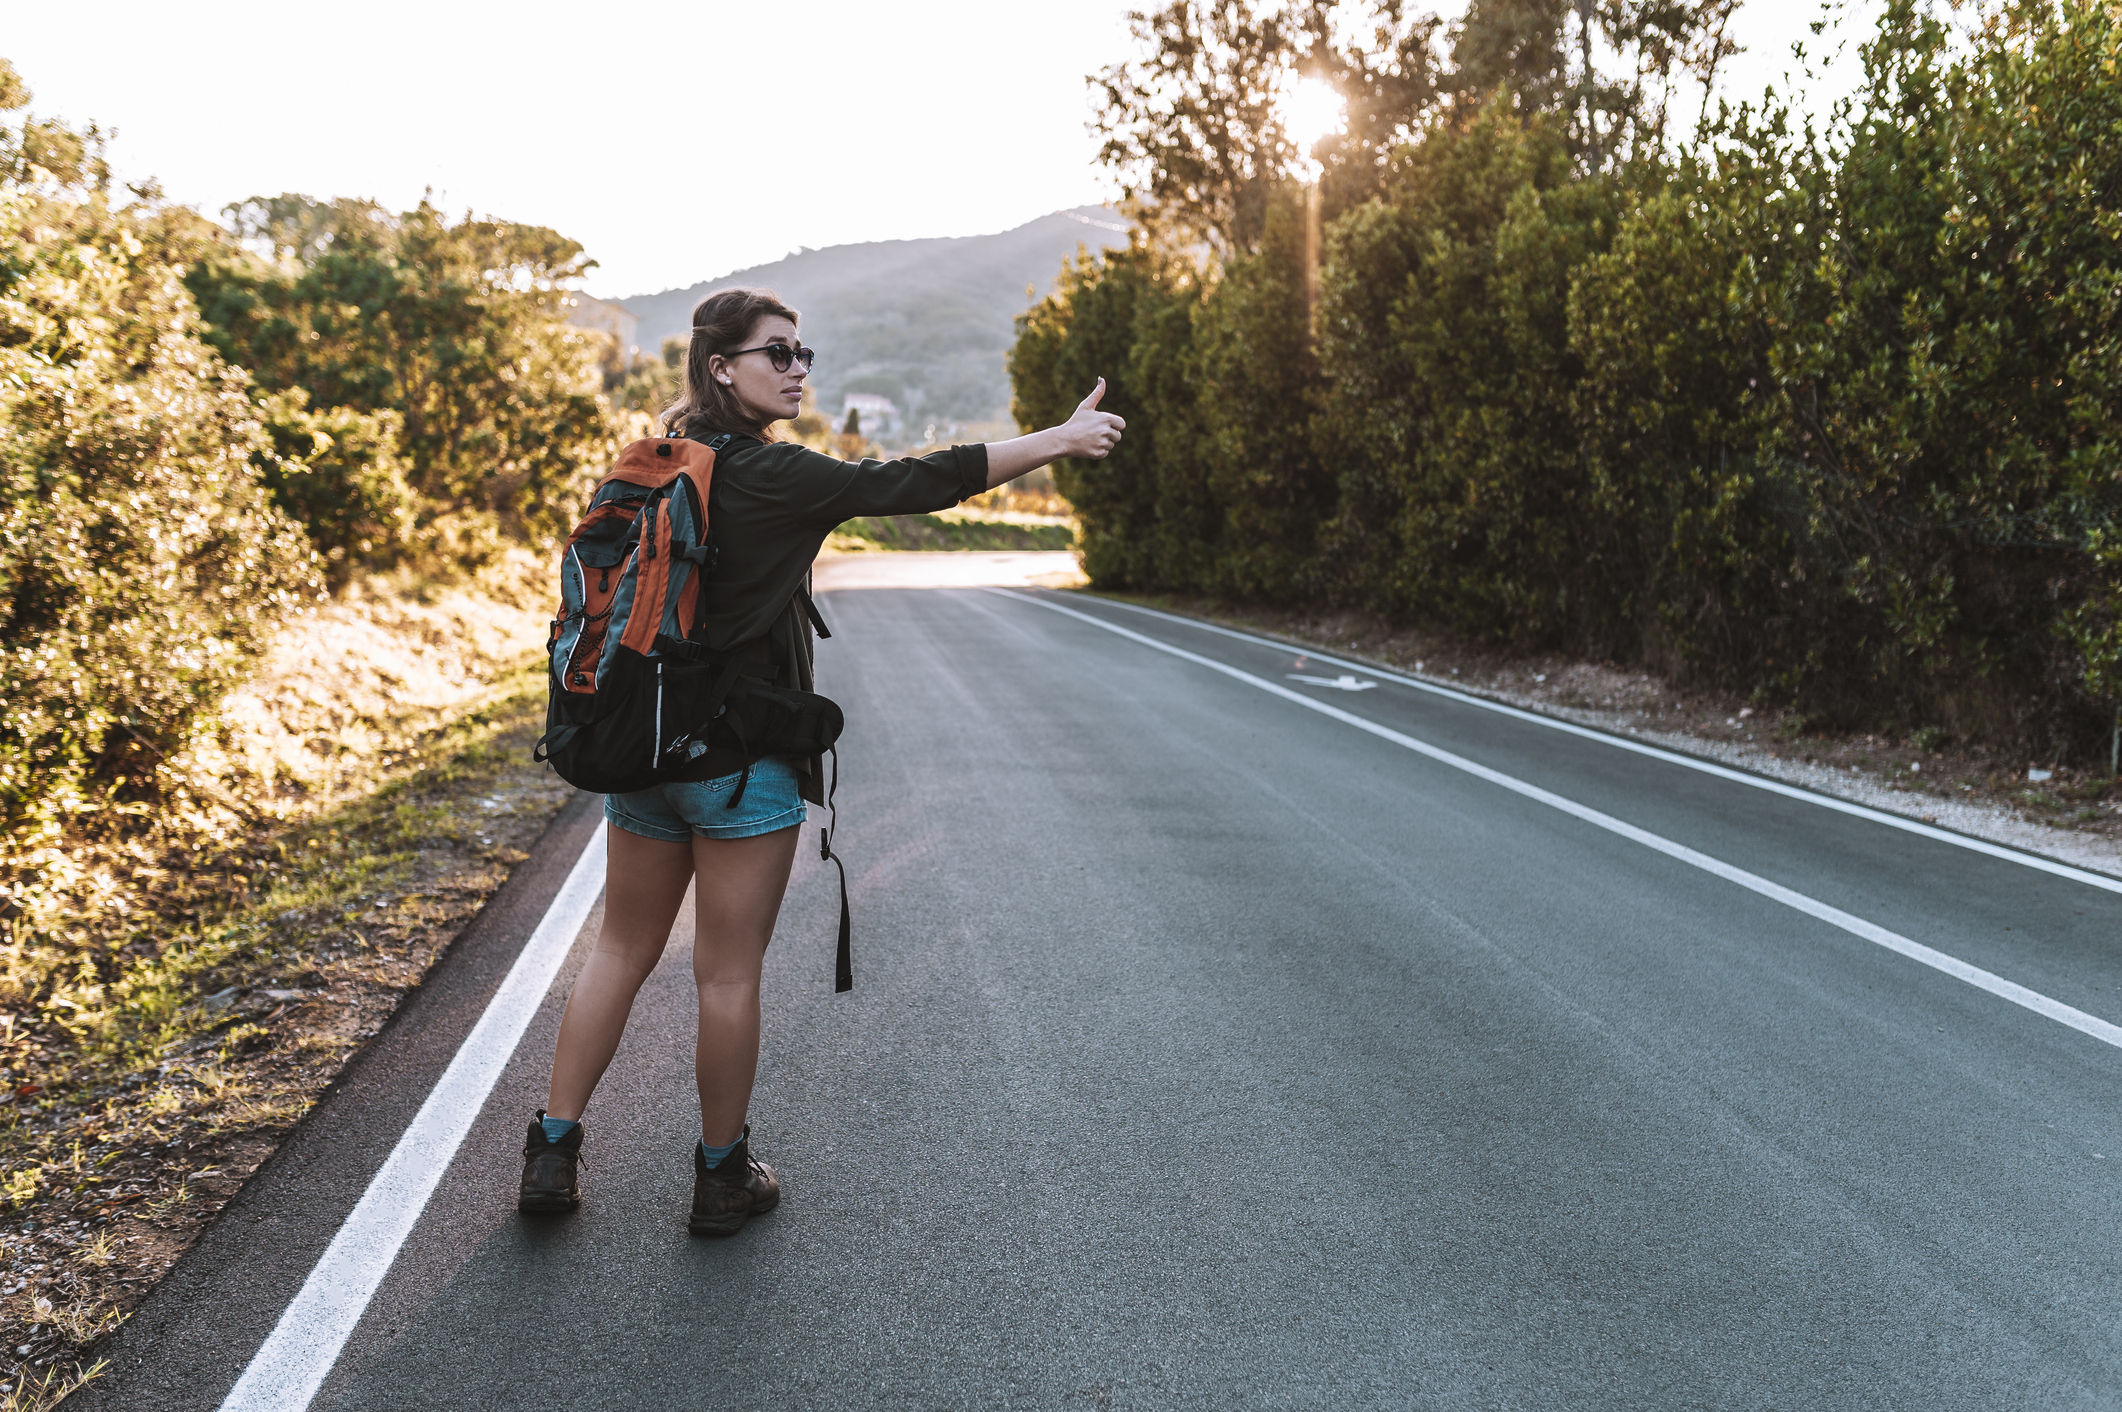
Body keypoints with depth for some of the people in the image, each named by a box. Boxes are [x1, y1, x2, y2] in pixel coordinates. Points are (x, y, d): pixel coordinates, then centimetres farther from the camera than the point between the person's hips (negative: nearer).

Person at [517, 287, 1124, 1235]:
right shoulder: (769, 475, -15)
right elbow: (916, 483, -18)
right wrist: (1062, 440, -14)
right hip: (741, 763, -7)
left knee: (621, 954, 17)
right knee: (729, 975, 5)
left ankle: (551, 1151, 21)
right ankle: (722, 1175, 19)